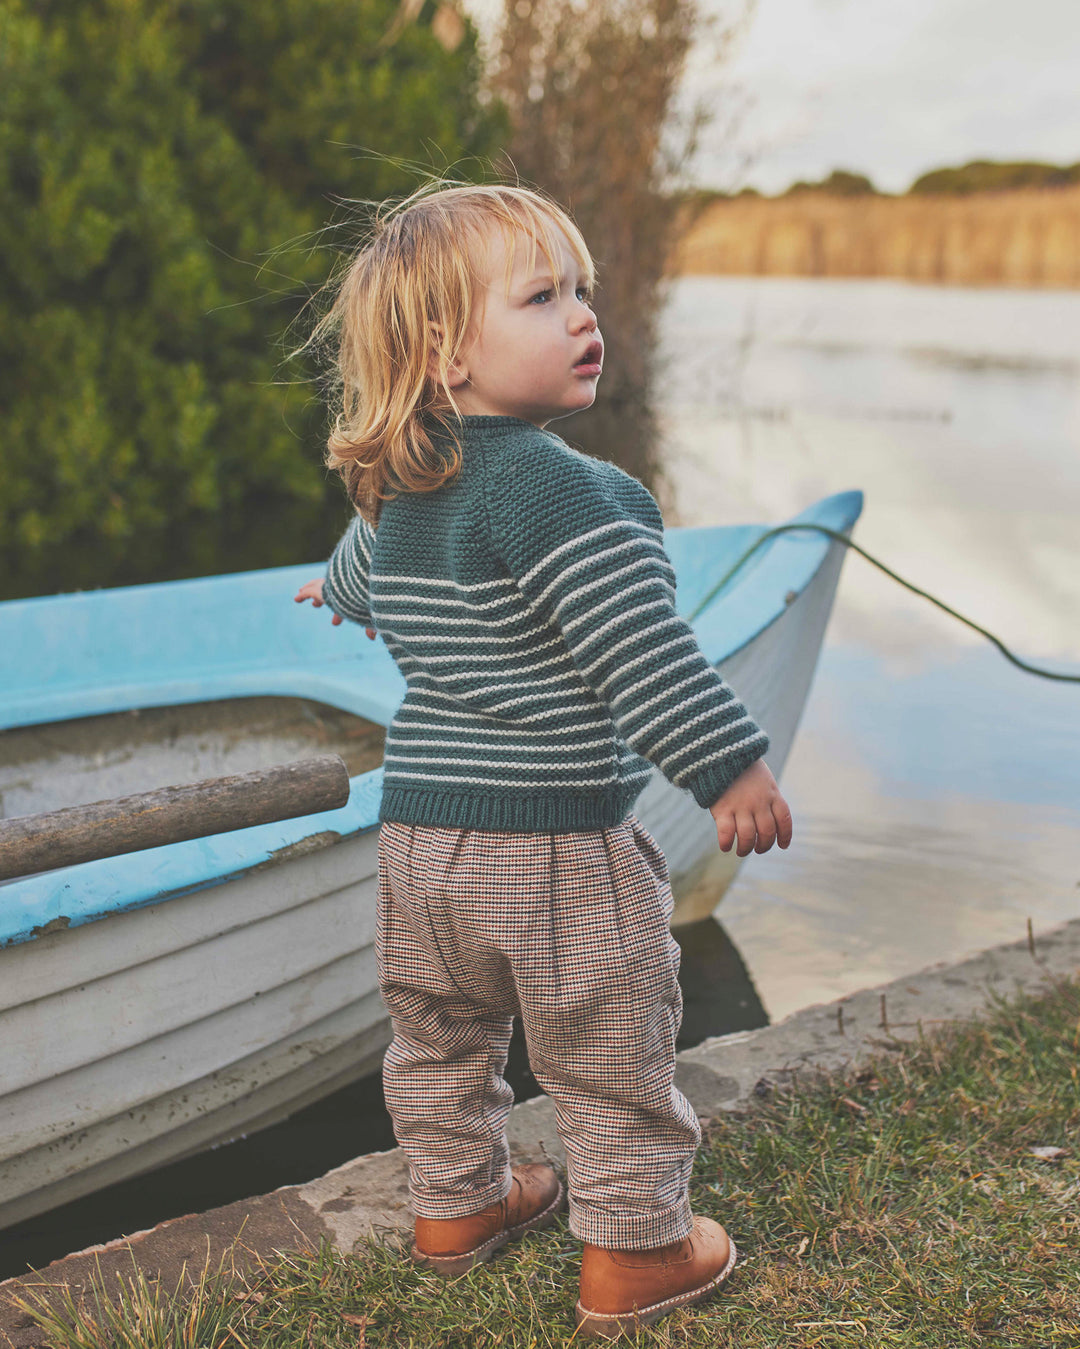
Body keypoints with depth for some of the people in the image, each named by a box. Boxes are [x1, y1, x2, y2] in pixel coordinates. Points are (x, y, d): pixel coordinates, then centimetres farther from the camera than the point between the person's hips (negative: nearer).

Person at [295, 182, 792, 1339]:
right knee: (612, 1061, 10)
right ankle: (633, 1254, 23)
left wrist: (337, 589, 54)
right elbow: (640, 651, -27)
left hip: (420, 832, 8)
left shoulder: (396, 492, 9)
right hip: (556, 848, -8)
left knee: (441, 1036, 24)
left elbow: (363, 579, 31)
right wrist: (730, 766, -22)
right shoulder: (558, 489, -20)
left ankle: (455, 1203, 42)